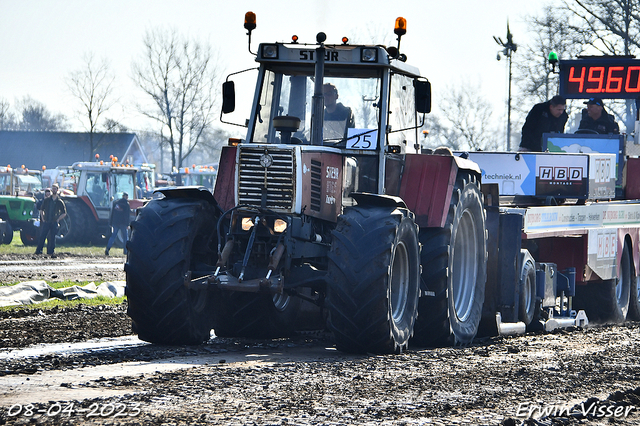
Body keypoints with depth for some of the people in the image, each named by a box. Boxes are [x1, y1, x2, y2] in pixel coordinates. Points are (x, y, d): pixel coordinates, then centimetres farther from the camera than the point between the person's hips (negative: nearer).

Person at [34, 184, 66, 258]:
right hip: (46, 221, 1)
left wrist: (58, 219, 1)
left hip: (54, 223, -1)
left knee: (52, 238, -2)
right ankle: (38, 251, -2)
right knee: (42, 236, -5)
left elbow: (64, 213, 10)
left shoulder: (60, 202, 4)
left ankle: (51, 252, 5)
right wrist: (43, 219, 6)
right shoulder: (46, 200, 7)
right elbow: (41, 210, 15)